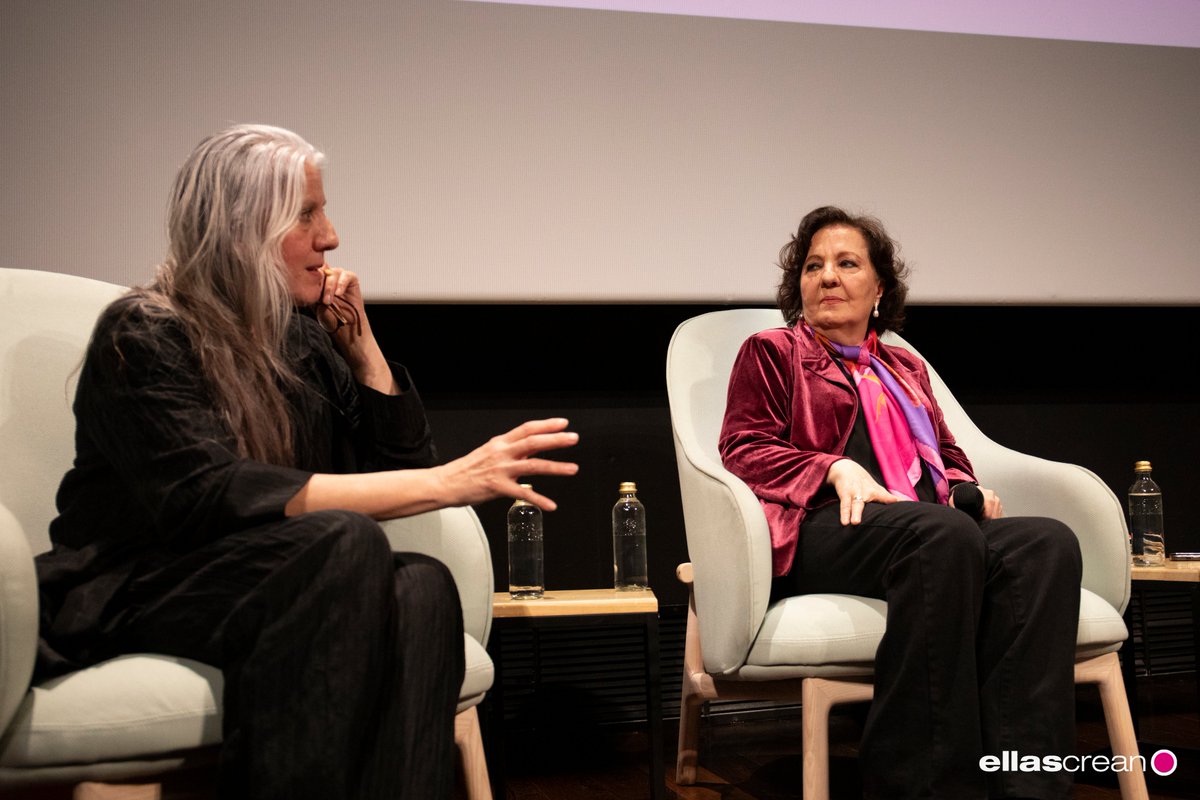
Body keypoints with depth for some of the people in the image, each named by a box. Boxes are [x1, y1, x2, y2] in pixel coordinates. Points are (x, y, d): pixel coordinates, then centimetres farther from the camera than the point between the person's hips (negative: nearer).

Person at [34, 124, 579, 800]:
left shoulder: (301, 336, 10)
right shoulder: (145, 335, -9)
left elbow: (402, 461, 12)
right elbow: (210, 496, -26)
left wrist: (359, 342, 0)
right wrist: (450, 481, -31)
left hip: (264, 586, 6)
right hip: (133, 596, -5)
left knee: (421, 587, -26)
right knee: (345, 542, -33)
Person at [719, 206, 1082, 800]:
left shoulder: (905, 368, 35)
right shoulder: (771, 352, 20)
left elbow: (947, 455, 32)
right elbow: (743, 449, 7)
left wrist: (965, 486, 6)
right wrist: (836, 468, -10)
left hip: (934, 525, 5)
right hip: (821, 530, -5)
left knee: (1048, 543, -28)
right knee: (943, 534, -39)